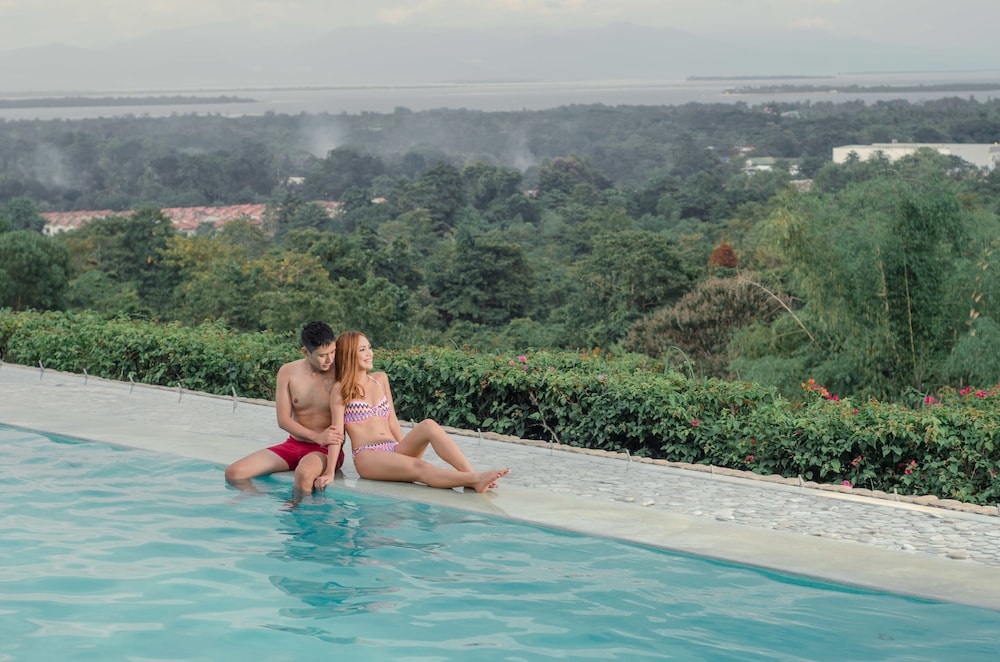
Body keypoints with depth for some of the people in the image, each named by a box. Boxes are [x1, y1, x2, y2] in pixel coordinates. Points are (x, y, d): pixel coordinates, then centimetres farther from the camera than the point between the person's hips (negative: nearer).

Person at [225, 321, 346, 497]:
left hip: (326, 449, -4)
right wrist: (317, 436, -20)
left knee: (304, 473, -40)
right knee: (234, 473, -10)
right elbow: (283, 420, -3)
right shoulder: (288, 372, -3)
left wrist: (330, 470, -29)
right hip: (294, 444, 5)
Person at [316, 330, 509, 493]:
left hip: (395, 451, 5)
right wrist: (330, 472, -10)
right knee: (419, 468, -33)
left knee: (428, 425, -25)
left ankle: (472, 474, -41)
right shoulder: (341, 389, 4)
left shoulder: (380, 379, 20)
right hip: (367, 456, -5)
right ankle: (473, 480, -53)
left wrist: (407, 449, 15)